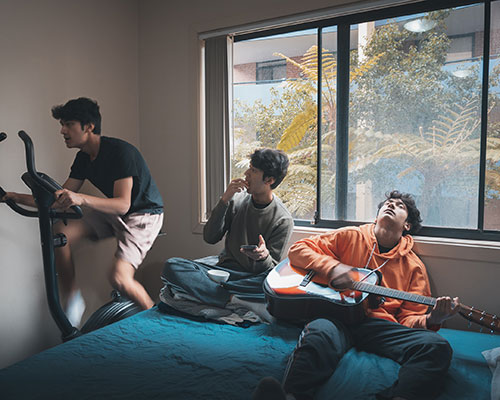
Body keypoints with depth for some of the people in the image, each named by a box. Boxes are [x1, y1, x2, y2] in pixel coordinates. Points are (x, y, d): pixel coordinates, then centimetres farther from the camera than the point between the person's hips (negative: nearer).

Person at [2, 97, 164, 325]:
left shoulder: (120, 152, -23)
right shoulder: (84, 158, 2)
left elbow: (122, 204, -32)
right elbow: (61, 200, 6)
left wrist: (81, 199, -46)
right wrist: (20, 198, -5)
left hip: (143, 214, -8)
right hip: (112, 213, 8)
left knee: (118, 277, -24)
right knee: (60, 232, -12)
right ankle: (71, 303, 3)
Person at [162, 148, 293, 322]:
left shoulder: (283, 220, -7)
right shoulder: (237, 200, 1)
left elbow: (271, 268, -6)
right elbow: (210, 238, -4)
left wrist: (264, 256, -30)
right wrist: (224, 201, -14)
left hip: (253, 276, -2)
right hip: (225, 266, 3)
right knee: (172, 266, -20)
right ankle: (234, 300, -29)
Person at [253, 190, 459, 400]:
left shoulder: (414, 266, 20)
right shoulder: (350, 237, 16)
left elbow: (409, 318, 16)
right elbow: (297, 249, 12)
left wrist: (431, 320, -8)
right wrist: (332, 266, -5)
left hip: (379, 324, 2)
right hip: (337, 315, -2)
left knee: (437, 346, -26)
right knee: (320, 333, -38)